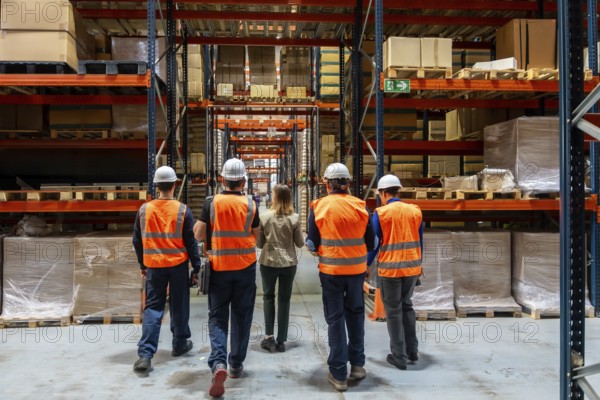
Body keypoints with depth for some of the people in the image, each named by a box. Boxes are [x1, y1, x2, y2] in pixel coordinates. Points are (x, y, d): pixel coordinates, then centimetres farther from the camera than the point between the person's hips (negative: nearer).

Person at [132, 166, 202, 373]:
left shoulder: (144, 209, -1)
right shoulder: (182, 210, -8)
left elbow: (137, 241, 7)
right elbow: (191, 242, -5)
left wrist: (142, 265, 20)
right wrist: (196, 267, 3)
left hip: (154, 266, 2)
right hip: (178, 265, -2)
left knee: (152, 308, 6)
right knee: (178, 306, 14)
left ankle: (145, 354, -2)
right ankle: (180, 344, 29)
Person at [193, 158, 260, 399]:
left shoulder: (211, 203, -7)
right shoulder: (250, 204, -4)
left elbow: (199, 235, -3)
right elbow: (256, 237, 5)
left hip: (219, 268, 0)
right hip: (245, 267, 1)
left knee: (217, 317, 8)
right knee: (241, 316, 13)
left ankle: (218, 363, -11)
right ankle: (236, 364, 23)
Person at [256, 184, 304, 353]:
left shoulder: (264, 217, -8)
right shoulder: (294, 218, -7)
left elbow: (259, 243, -1)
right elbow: (300, 243, 0)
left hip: (268, 262, 0)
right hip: (289, 263, 1)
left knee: (268, 296, 16)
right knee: (284, 300, 9)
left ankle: (269, 336, 8)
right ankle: (281, 340, 13)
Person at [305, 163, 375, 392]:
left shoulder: (319, 206, -8)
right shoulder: (360, 206, -3)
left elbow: (312, 244, -6)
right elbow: (370, 243, 3)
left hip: (331, 269, -2)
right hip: (357, 268, 2)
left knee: (335, 319, 9)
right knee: (355, 313, 21)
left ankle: (338, 374, 15)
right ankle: (357, 364, 28)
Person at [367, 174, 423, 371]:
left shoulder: (380, 213, -8)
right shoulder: (415, 211, 4)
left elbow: (374, 243, -7)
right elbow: (420, 242, 10)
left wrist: (365, 266, 4)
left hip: (390, 269, -4)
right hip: (412, 268, 5)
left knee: (393, 311, 7)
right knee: (407, 306, 21)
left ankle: (399, 356, 12)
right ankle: (412, 351, 27)